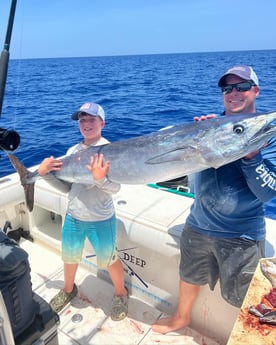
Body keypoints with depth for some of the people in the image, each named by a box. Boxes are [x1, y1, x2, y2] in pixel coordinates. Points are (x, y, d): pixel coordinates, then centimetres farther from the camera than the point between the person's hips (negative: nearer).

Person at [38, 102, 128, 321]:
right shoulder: (73, 151, 2)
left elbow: (115, 188, -20)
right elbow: (66, 187, 4)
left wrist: (99, 178, -39)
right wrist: (45, 173, -10)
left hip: (101, 220, -5)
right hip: (73, 217, 5)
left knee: (108, 259, 11)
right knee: (69, 256, 23)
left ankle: (121, 293, 41)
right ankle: (68, 289, 53)